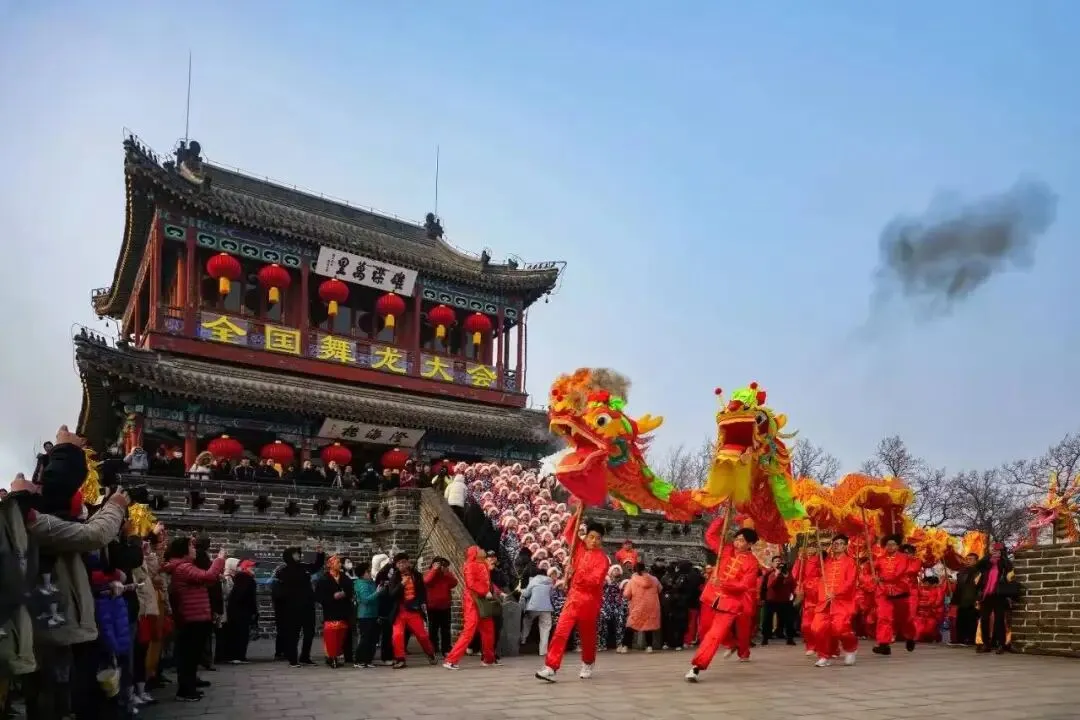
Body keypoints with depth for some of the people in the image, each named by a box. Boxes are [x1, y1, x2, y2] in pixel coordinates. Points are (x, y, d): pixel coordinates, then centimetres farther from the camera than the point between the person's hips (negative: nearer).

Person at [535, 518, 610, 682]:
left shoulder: (602, 559, -9)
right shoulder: (580, 547, 6)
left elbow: (595, 580, -20)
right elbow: (568, 533, 9)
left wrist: (576, 574, -26)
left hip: (590, 601, -3)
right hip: (573, 597, 3)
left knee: (587, 635, 11)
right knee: (561, 631, -8)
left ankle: (587, 666, 34)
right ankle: (550, 668, -13)